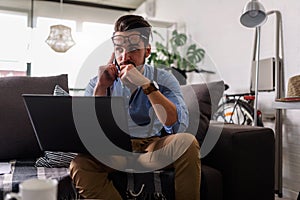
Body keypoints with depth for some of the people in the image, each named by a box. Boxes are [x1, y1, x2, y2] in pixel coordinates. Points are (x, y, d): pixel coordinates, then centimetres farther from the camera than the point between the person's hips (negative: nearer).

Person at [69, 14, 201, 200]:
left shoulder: (163, 79, -2)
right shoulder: (98, 83, 0)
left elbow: (178, 125, -19)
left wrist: (146, 85, -26)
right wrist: (101, 88, -17)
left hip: (154, 147, 0)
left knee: (187, 142, -29)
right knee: (79, 165, -28)